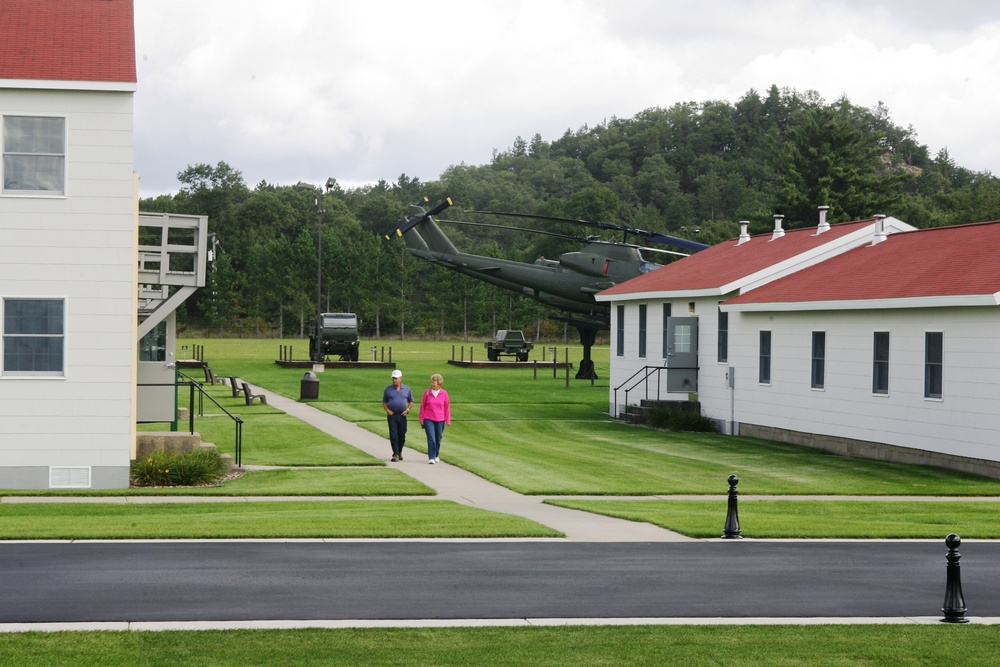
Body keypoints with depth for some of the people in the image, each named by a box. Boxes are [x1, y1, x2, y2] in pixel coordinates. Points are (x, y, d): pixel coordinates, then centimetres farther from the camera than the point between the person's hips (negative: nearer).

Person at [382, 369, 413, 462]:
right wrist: (387, 410, -6)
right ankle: (396, 454, -5)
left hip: (402, 415, 1)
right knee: (393, 435, -7)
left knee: (402, 436, 5)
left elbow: (411, 401, 16)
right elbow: (384, 402, 11)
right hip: (392, 415, -1)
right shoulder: (388, 389, 5)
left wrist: (407, 410, 0)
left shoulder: (407, 389, 7)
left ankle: (400, 452, 26)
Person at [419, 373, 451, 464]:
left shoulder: (444, 393, 0)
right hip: (428, 419, -1)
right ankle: (431, 457, -10)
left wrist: (448, 420, 4)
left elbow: (447, 407, 5)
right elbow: (422, 406, 4)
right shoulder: (427, 392, -1)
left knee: (438, 439, 10)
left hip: (440, 420, 1)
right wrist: (421, 420, 3)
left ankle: (436, 456, 29)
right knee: (431, 438, -12)